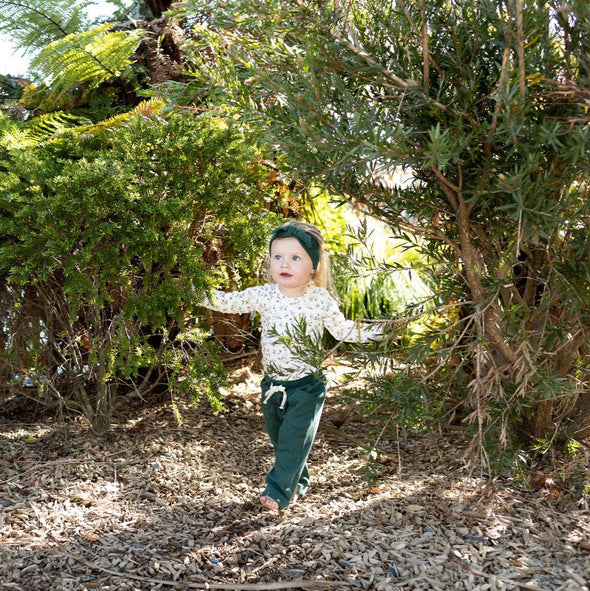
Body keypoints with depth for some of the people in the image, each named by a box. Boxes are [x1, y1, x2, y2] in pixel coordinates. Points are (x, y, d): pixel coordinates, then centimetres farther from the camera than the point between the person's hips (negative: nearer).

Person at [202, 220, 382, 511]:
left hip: (306, 385, -4)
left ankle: (278, 490, 6)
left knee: (293, 438, -8)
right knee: (278, 438, 16)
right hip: (272, 383, 4)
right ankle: (298, 483, 36)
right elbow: (228, 302, 5)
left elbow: (343, 330, 4)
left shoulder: (321, 300, -9)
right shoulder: (263, 295, -5)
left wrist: (374, 331, -5)